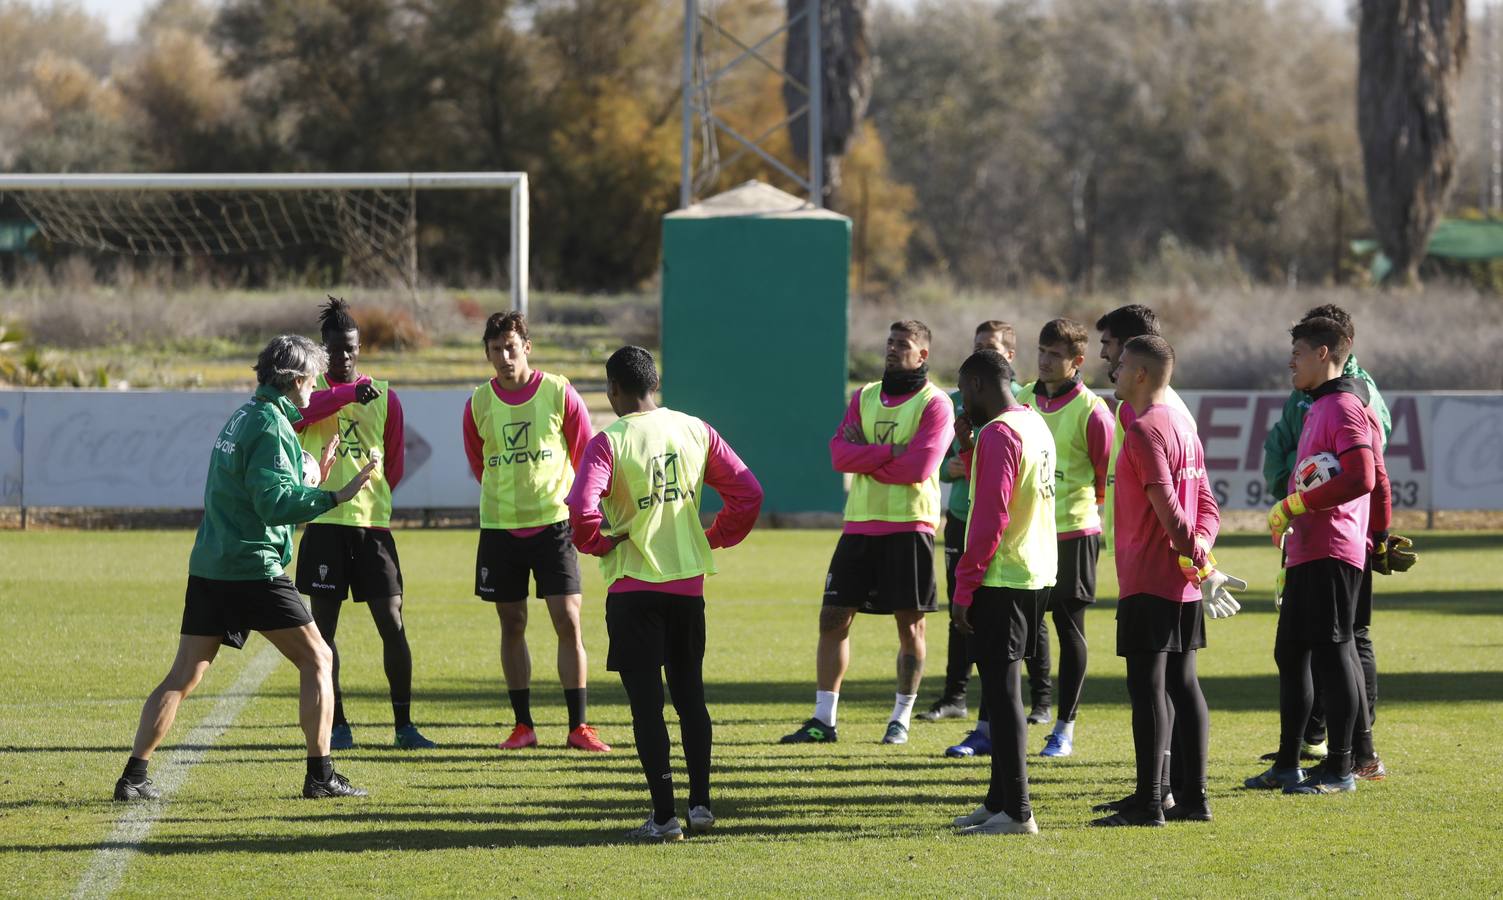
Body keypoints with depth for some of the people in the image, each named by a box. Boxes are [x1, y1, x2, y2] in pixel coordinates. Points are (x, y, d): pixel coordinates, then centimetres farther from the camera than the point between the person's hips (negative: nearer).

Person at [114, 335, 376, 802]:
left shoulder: (242, 418, 18)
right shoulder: (270, 425, -11)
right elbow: (275, 502, -20)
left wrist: (312, 474, 28)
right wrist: (335, 496, -22)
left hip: (208, 567, 8)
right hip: (254, 568, -8)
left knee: (183, 675, 7)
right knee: (316, 658, 2)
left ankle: (134, 776, 2)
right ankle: (321, 774, 0)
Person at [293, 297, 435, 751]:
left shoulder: (384, 398, 10)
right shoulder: (311, 387, 4)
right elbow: (299, 410, -21)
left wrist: (372, 501, 10)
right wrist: (349, 393, -28)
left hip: (372, 524, 1)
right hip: (323, 524, -1)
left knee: (392, 624, -3)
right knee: (324, 626, 1)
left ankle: (404, 725, 4)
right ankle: (336, 725, 9)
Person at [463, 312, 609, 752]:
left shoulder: (559, 393, -4)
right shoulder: (478, 405, 2)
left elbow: (585, 457, 6)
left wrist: (577, 507, 5)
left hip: (554, 523, -2)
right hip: (499, 528, 2)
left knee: (568, 621, -8)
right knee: (512, 625, 5)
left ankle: (578, 727, -4)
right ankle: (523, 725, 13)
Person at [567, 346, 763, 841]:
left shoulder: (608, 442, -13)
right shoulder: (696, 431, 2)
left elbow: (582, 508, -26)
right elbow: (748, 492, 4)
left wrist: (598, 543, -7)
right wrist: (715, 539, 14)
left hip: (633, 587, -5)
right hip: (689, 581, 5)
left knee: (646, 703, 0)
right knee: (690, 695, 17)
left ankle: (664, 815, -2)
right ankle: (700, 804, 20)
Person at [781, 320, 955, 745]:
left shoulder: (934, 404, -4)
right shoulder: (865, 397, 12)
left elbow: (918, 467, -16)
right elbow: (840, 454, -2)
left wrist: (865, 458, -7)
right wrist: (890, 451, -14)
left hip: (909, 525, -5)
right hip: (860, 523, 5)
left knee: (909, 624, 1)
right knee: (833, 618, 2)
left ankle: (901, 719, 12)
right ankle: (823, 720, 6)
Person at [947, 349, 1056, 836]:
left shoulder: (998, 434, -16)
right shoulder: (1036, 425, 14)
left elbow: (991, 517, -20)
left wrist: (964, 587, -16)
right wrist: (968, 448, 15)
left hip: (1003, 578, -10)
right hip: (1037, 576, 10)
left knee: (1001, 690, -7)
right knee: (1001, 687, 17)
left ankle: (1016, 811, -8)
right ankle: (1000, 799, 23)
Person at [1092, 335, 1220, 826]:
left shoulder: (1144, 430, -14)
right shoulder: (1182, 424, 15)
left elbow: (1166, 504, -21)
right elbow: (1206, 501, 15)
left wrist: (1195, 551, -11)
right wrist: (1200, 548, 1)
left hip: (1148, 580, -9)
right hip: (1184, 582, 9)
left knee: (1147, 685, -7)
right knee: (1182, 683, 11)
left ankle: (1148, 801, -8)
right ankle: (1193, 795, 13)